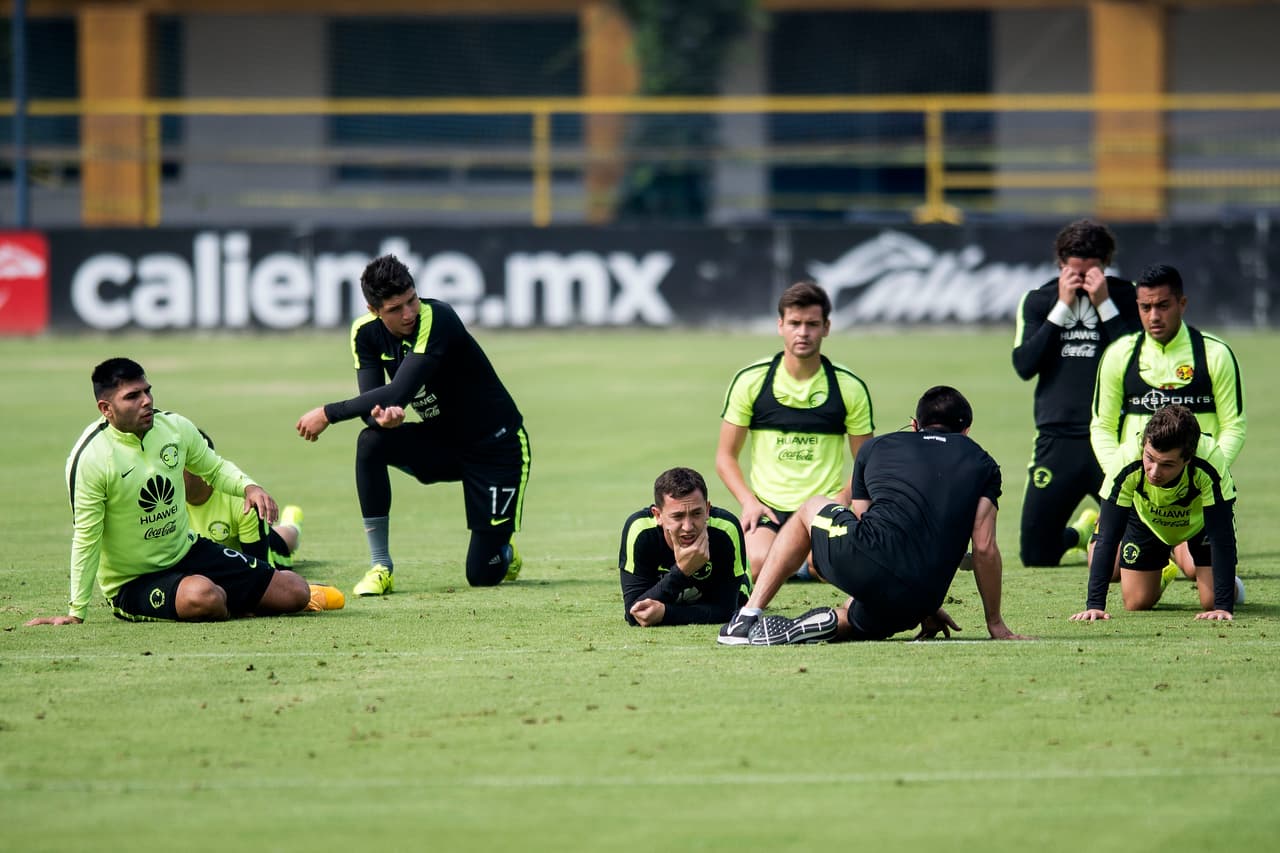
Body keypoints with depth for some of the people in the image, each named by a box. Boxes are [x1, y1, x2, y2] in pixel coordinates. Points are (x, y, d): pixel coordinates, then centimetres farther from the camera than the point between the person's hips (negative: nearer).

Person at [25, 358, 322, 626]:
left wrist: (248, 487, -8)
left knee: (295, 593, -3)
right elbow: (86, 539, -17)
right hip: (132, 583, -6)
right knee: (203, 596, -38)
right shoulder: (90, 458, -22)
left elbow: (215, 468, 15)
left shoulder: (175, 427, -4)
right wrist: (76, 614, -16)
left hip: (188, 551, 6)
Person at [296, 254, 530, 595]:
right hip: (441, 441, 5)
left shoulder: (437, 320, -28)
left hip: (497, 447, -5)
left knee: (482, 575, -10)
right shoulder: (366, 333, -9)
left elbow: (398, 393, -35)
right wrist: (380, 416, -38)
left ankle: (504, 553, 30)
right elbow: (371, 402, -13)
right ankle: (381, 567, -15)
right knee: (370, 442, -26)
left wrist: (328, 414, -29)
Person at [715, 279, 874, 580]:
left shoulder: (850, 387, 3)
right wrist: (749, 501, -8)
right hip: (768, 507, 0)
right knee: (759, 564, -33)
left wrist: (844, 496, -10)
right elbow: (726, 456, 9)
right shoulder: (750, 380, 3)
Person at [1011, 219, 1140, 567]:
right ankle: (1082, 531, 34)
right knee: (1035, 553, 1)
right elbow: (1024, 365, -5)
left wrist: (1104, 304, -12)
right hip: (1057, 440, 2)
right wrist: (1062, 307, -9)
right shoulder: (1038, 300, 8)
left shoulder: (1126, 297, 3)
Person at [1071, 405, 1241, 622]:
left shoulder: (1210, 462, -43)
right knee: (1137, 602, -1)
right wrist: (1094, 604, -41)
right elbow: (1108, 537, -36)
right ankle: (1164, 577, 34)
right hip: (1146, 520, 1)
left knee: (1211, 600, -12)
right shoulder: (1127, 462, -40)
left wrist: (1223, 606, -44)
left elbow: (1222, 538, -39)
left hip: (1201, 521, -1)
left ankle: (1230, 586, 24)